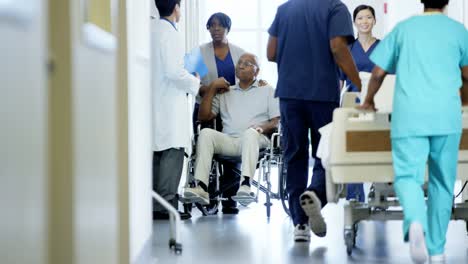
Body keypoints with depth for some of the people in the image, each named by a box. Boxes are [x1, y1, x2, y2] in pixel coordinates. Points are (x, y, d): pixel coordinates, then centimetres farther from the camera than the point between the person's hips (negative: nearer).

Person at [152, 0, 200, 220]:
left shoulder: (154, 30, 12)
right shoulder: (169, 33, -13)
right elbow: (173, 71, -18)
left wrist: (187, 80, 19)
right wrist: (194, 83, -3)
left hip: (156, 101, 9)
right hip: (170, 102, -9)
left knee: (158, 153, 10)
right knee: (173, 152, -6)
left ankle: (155, 205, 13)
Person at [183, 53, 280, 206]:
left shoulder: (267, 91, 19)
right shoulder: (225, 93, 26)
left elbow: (277, 122, 8)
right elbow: (203, 116, 17)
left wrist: (262, 128, -13)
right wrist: (213, 88, 14)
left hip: (255, 140, -2)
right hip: (228, 141, 3)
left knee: (250, 133, -37)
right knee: (206, 133, -28)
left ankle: (245, 184, -52)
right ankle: (201, 188, -41)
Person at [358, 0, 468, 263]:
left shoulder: (404, 28, 13)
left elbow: (378, 73, 14)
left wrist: (369, 101, 31)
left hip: (409, 116, 0)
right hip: (446, 116, 0)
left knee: (408, 175, -4)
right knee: (442, 182, 10)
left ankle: (415, 222, -35)